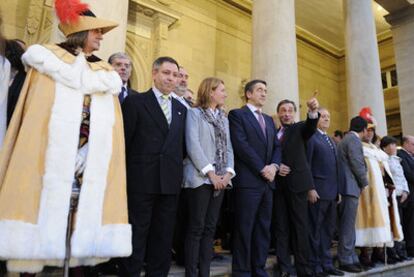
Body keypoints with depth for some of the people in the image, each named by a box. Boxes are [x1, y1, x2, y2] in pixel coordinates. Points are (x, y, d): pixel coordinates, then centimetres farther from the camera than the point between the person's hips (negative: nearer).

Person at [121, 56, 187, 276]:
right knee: (136, 236, 5)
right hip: (142, 180, -4)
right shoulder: (135, 101, 0)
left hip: (171, 182, 5)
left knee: (163, 237, 13)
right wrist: (126, 174, -3)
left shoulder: (181, 109, 14)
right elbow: (123, 141, -2)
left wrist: (176, 167, 6)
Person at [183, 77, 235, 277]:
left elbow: (228, 147, 13)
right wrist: (210, 173, -16)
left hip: (220, 180, 6)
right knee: (196, 228, -3)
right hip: (200, 178, -6)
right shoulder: (194, 113, 0)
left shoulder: (224, 118, 19)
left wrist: (228, 172, -3)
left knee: (210, 228, 7)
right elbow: (193, 146, -11)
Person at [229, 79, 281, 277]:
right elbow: (241, 145, -12)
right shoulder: (237, 114, -1)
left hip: (267, 181, 7)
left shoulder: (269, 120, 22)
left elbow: (276, 147, 16)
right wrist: (262, 168, -13)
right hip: (248, 180, -7)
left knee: (263, 228, 10)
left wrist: (274, 166, -4)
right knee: (244, 229, -2)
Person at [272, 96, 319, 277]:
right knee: (280, 227, 5)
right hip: (278, 185, 3)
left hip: (297, 183, -2)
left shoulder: (300, 128, 6)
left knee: (300, 227, 1)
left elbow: (311, 127, -18)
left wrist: (313, 111, -38)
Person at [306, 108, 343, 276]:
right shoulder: (310, 136, -5)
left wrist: (338, 190, 13)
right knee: (315, 229, 0)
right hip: (318, 190, -8)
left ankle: (326, 263, 23)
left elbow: (335, 166, 18)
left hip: (332, 191, 8)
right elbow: (306, 165, -12)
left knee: (329, 229, 13)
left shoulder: (331, 141, 21)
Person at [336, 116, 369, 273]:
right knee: (348, 226, -5)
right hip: (351, 187, -10)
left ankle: (351, 258, 18)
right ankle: (346, 261, 0)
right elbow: (358, 165, -15)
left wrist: (361, 183, 21)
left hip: (347, 186, 10)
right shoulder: (354, 140, -9)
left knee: (348, 225, 12)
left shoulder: (346, 139, 20)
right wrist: (365, 184, -2)